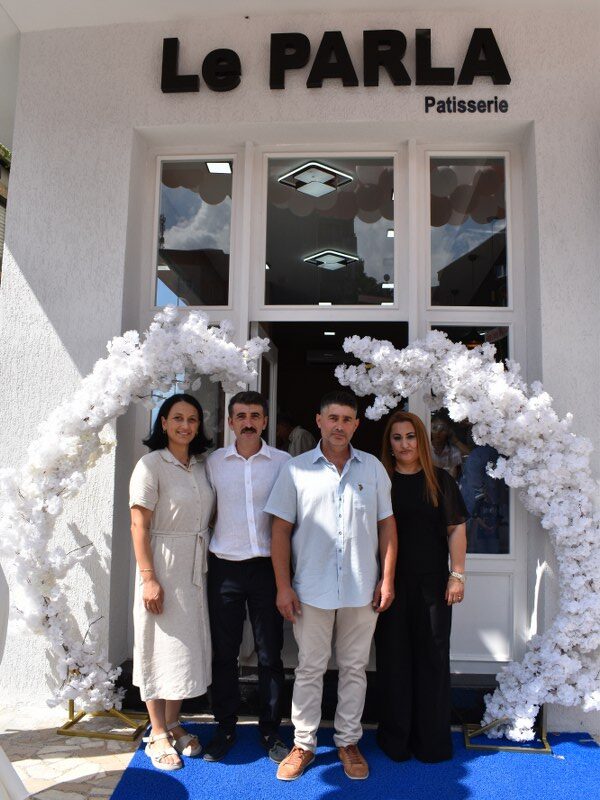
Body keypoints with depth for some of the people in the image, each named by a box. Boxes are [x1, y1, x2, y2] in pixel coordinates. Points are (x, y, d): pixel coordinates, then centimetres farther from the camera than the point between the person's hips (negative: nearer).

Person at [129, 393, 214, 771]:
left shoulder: (202, 466, 7)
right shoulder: (151, 464, -10)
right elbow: (139, 524, -14)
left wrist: (211, 562, 7)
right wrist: (148, 577, -17)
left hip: (197, 568, 6)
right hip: (164, 566, -6)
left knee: (187, 646, 14)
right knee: (160, 648, 5)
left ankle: (173, 724, 31)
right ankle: (158, 735, 22)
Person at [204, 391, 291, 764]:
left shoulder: (283, 462, 0)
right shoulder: (214, 462, 4)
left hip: (267, 566, -1)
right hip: (224, 566, 1)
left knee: (270, 653, 7)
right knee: (224, 652, 10)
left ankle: (271, 730, 24)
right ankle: (225, 727, 28)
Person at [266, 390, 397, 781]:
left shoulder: (373, 467, 3)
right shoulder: (296, 469, -1)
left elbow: (387, 524, 6)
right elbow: (281, 530, -1)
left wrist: (387, 578, 0)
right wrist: (283, 585, -6)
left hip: (362, 589, 2)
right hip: (312, 589, -1)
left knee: (354, 668, 14)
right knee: (310, 668, 11)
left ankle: (348, 742, 32)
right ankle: (304, 744, 28)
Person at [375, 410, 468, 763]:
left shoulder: (440, 480, 3)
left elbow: (456, 529, 2)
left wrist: (457, 575, -3)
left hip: (432, 582, 0)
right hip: (391, 582, 0)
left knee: (433, 655, 6)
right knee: (393, 657, 7)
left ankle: (432, 739, 22)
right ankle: (395, 737, 23)